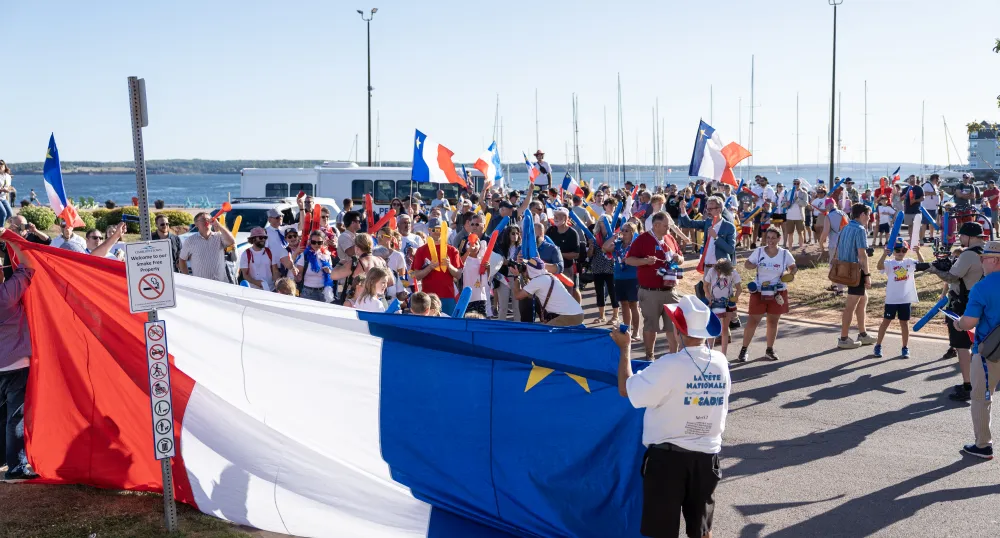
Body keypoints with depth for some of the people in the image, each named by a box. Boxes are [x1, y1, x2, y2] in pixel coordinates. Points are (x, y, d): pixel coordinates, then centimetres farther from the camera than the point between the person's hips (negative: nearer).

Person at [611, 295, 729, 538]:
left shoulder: (670, 365, -19)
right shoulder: (720, 362, -2)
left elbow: (626, 389, -10)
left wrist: (624, 348, 0)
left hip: (667, 456, -5)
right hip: (707, 455, 5)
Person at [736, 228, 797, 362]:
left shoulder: (785, 254, -3)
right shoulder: (759, 252, -4)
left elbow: (794, 267, 10)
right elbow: (747, 263, 3)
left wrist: (791, 274, -13)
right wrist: (751, 265, -21)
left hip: (777, 293, 1)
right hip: (759, 292, -1)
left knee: (773, 321, 10)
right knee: (753, 320, -1)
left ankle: (769, 350, 23)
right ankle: (744, 349, 7)